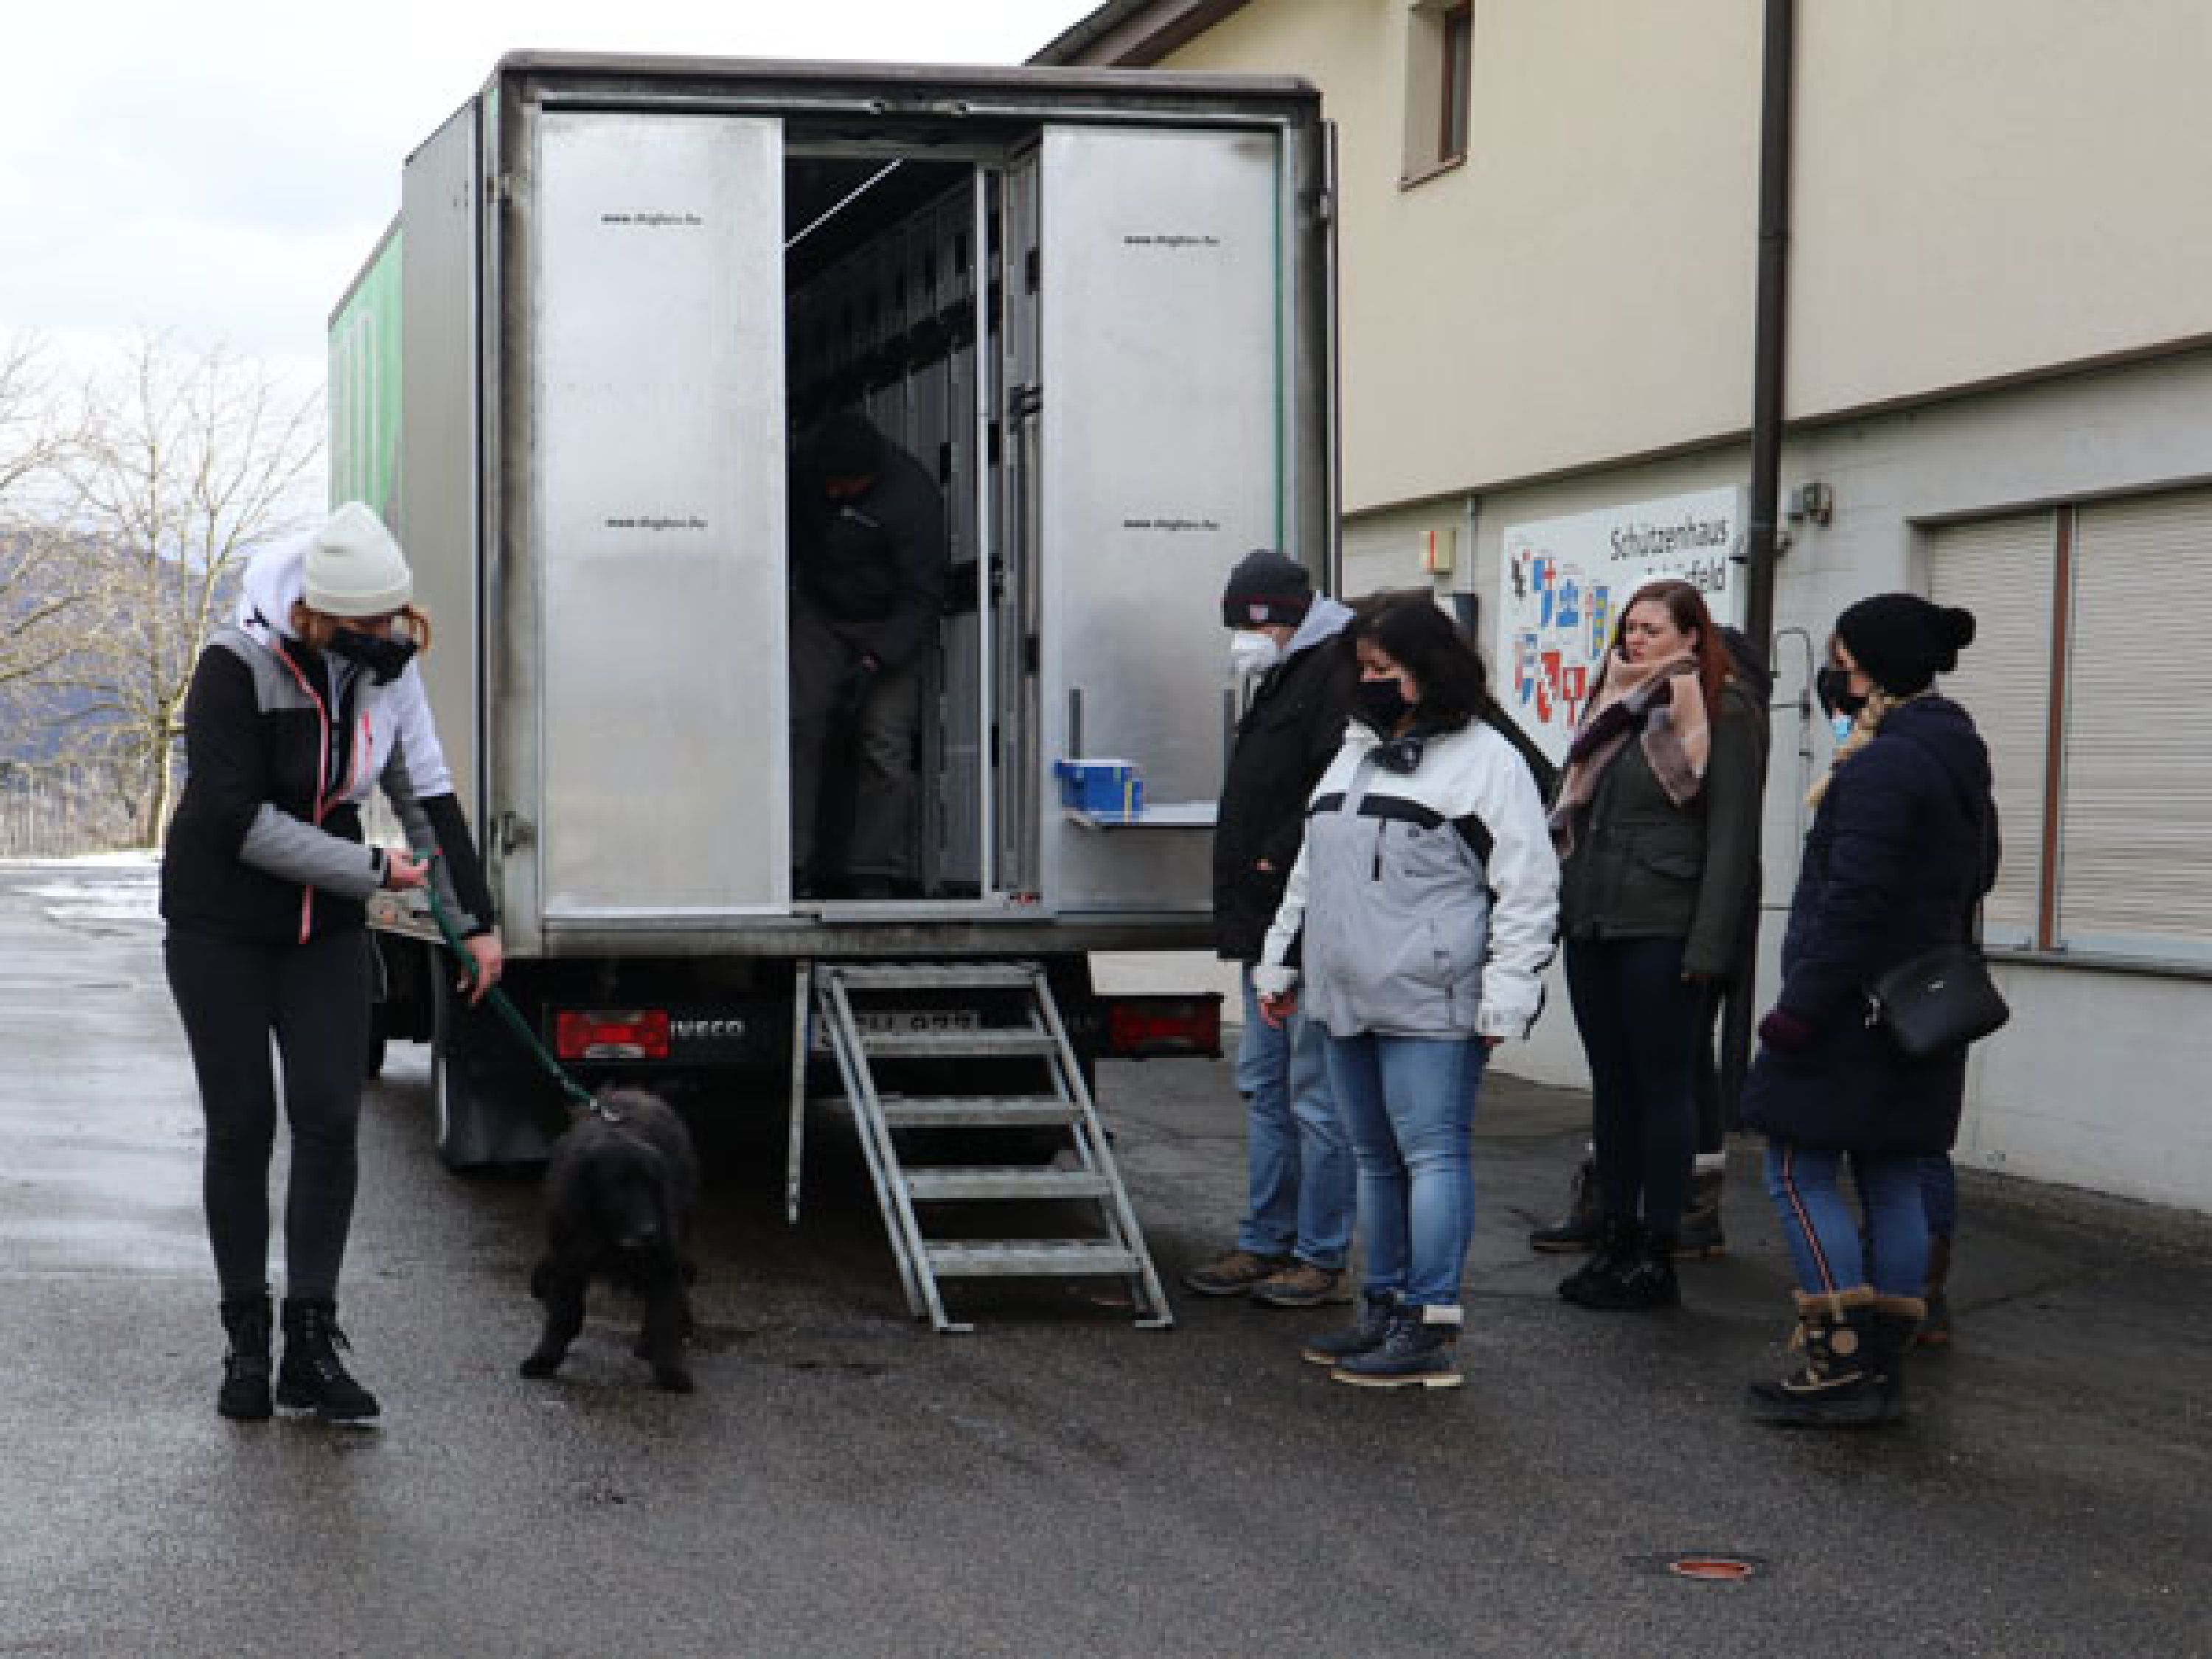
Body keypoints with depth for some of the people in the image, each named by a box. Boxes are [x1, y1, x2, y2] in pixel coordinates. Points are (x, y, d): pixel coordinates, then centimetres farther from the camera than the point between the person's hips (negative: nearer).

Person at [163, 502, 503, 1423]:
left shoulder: (387, 665, -4)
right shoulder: (238, 664, -20)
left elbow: (428, 794, 5)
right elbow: (235, 818, -23)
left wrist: (476, 917, 6)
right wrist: (373, 870, -18)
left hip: (327, 930, 4)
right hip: (221, 926, -4)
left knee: (329, 1118, -6)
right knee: (241, 1125, -1)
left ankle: (311, 1347, -2)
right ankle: (246, 1342, 11)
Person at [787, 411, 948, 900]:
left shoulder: (913, 499, -29)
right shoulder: (808, 465, -12)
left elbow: (922, 597, -26)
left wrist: (875, 661, -33)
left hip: (892, 625, -5)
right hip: (820, 612, 5)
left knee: (885, 740, -13)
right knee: (801, 724, -7)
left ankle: (875, 874, -10)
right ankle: (795, 863, -7)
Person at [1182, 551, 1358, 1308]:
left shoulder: (1337, 672, -13)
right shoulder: (1284, 678, 19)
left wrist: (1274, 860, -19)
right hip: (1268, 927, 11)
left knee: (1316, 1093, -4)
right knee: (1264, 1087, 14)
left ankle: (1322, 1258, 3)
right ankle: (1265, 1245, 22)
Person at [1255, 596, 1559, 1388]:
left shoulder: (1486, 759, -7)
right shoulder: (1356, 752, 19)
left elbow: (1528, 887, -11)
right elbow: (1310, 870, 26)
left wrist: (1505, 997, -15)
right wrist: (1281, 962, 25)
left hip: (1431, 1005, -8)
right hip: (1348, 998, 8)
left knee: (1432, 1153, -7)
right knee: (1375, 1158, 14)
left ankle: (1429, 1328, -4)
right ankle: (1383, 1311, 24)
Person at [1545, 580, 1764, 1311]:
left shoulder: (1720, 715, -6)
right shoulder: (1611, 707, 15)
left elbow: (1732, 837, -11)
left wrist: (1708, 944, -15)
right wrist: (1562, 907, 7)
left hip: (1661, 931, -7)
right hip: (1592, 923, 7)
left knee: (1663, 1086, -1)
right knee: (1611, 1084, 11)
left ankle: (1657, 1256, 4)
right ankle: (1615, 1241, 18)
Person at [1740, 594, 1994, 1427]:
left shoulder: (1884, 763, -18)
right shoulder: (1958, 757, 13)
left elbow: (1854, 903, -23)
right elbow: (1974, 880, 23)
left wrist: (1799, 1009, -21)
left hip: (1850, 1013, -10)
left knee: (1799, 1174, -3)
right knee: (1891, 1181, 11)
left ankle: (1843, 1366, -6)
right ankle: (1885, 1367, 15)